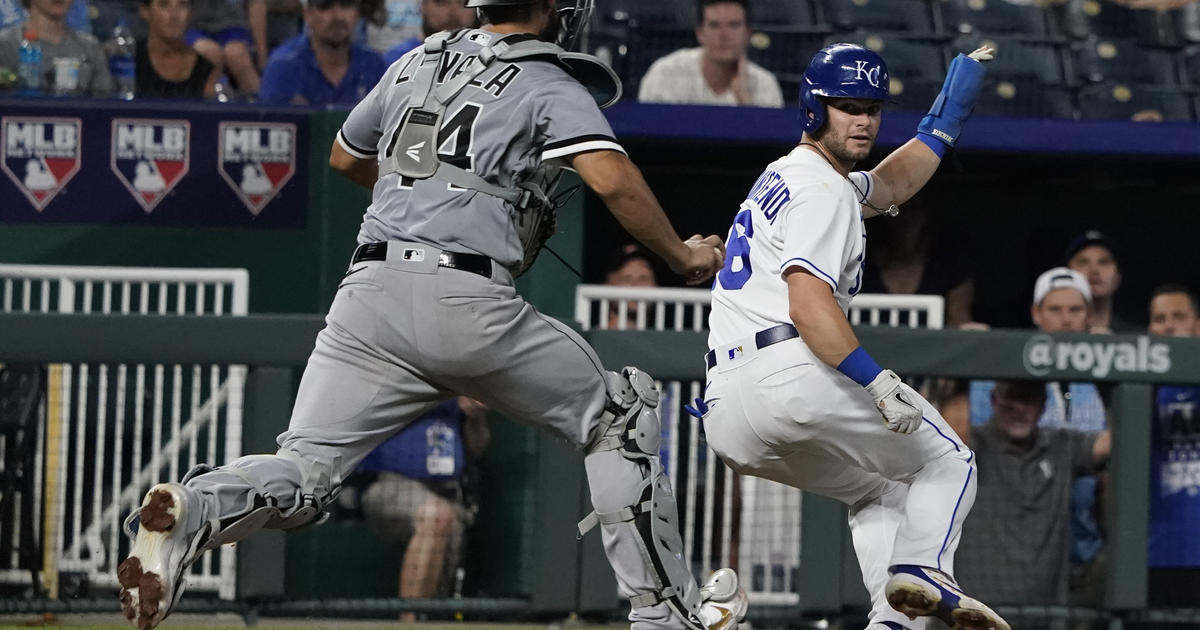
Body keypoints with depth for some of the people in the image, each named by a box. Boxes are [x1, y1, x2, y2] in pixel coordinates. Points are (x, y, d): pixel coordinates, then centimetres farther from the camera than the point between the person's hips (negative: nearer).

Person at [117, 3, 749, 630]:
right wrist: (685, 258, 3)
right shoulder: (549, 85, 5)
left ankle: (196, 511, -33)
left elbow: (345, 156, 37)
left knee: (303, 468, -1)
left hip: (370, 291, 4)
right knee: (618, 419, 15)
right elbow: (613, 180, -11)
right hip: (468, 302, -4)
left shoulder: (415, 64, 22)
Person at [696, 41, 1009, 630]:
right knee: (947, 461, 8)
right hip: (793, 378, -9)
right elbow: (809, 303, -21)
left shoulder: (783, 179, 27)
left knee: (879, 489, 26)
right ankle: (921, 569, -22)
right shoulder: (820, 193, -5)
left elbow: (889, 186, 42)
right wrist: (877, 382, -28)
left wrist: (946, 117, 36)